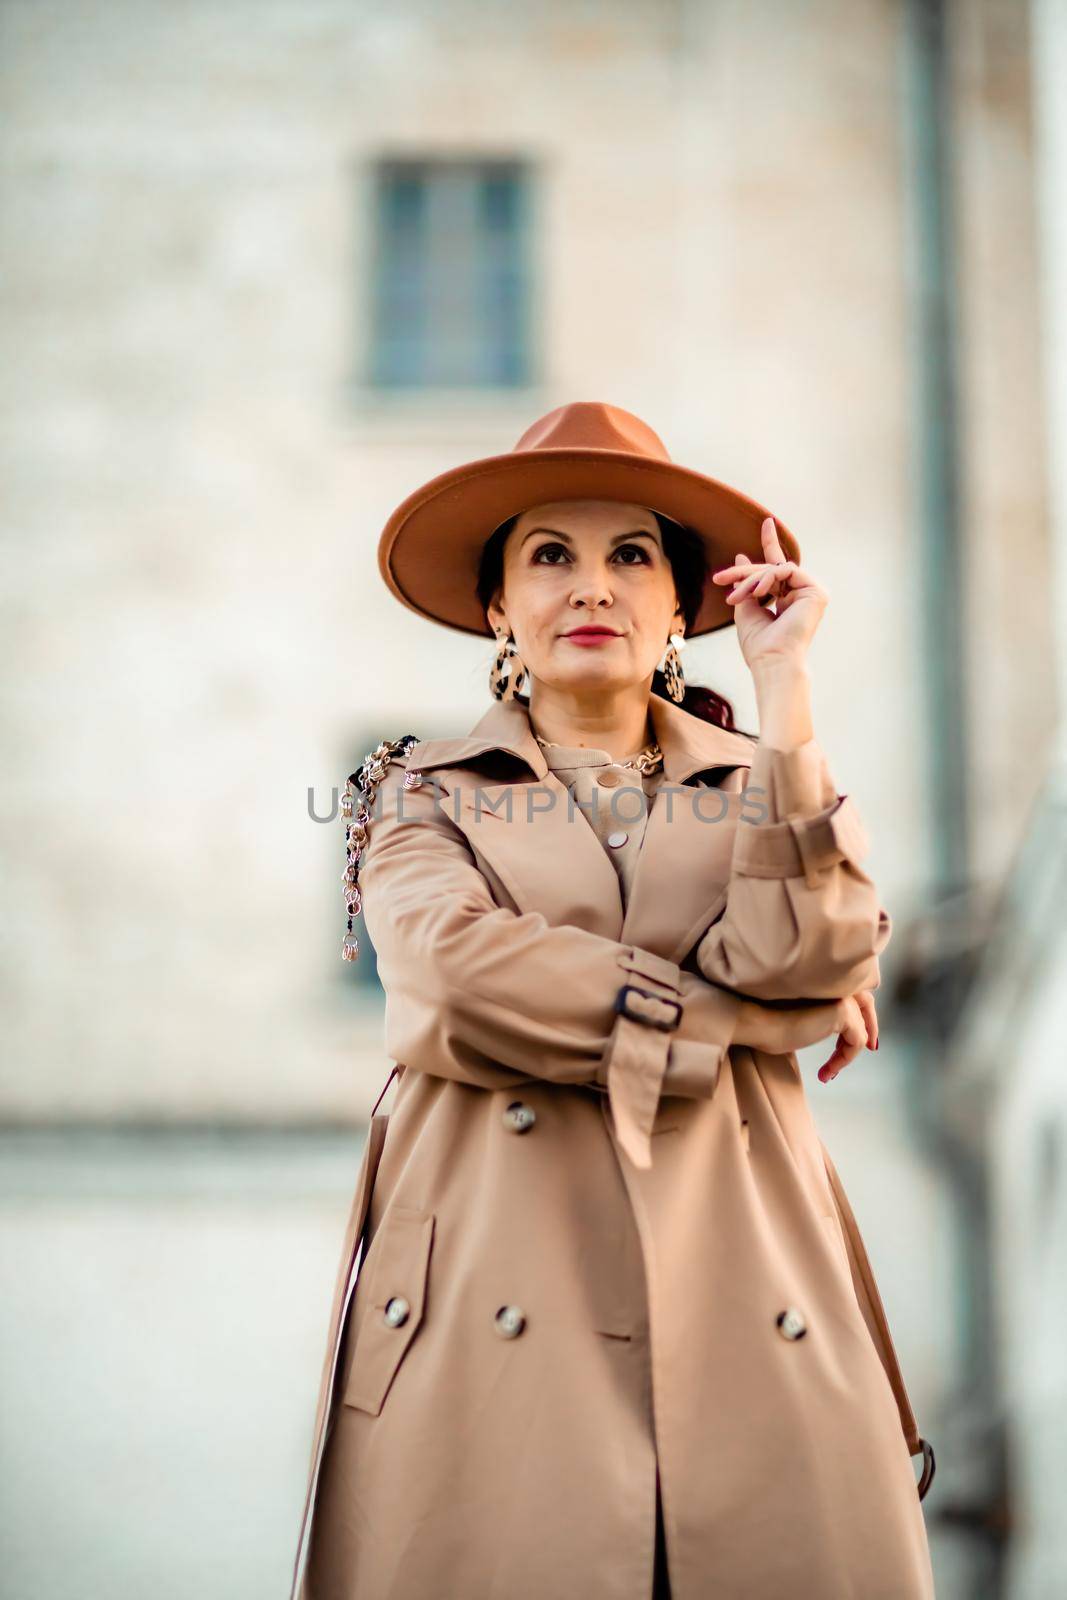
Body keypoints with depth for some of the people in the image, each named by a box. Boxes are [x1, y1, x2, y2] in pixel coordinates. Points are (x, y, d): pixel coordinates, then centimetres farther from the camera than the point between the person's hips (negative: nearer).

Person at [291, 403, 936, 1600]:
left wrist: (785, 690, -4)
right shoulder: (424, 793, 13)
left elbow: (805, 960, -5)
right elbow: (453, 978, -9)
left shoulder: (756, 784, 17)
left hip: (741, 1296, 2)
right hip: (496, 1300, -1)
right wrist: (736, 1017, -3)